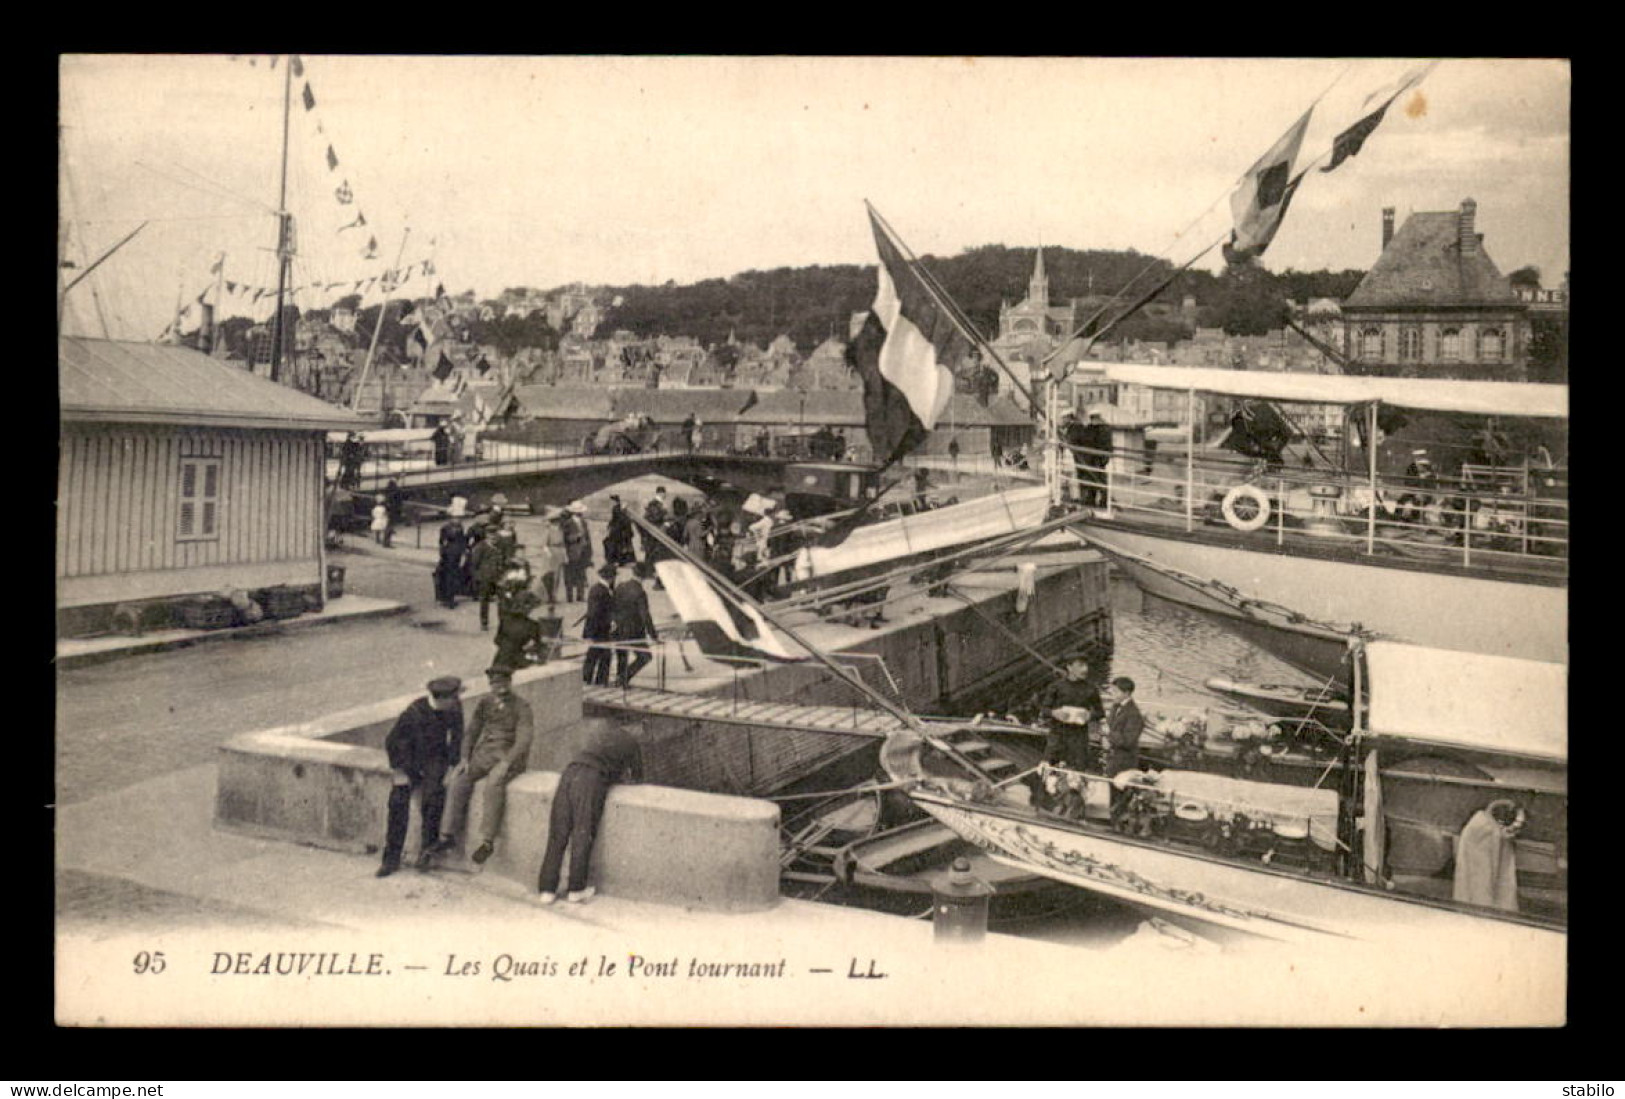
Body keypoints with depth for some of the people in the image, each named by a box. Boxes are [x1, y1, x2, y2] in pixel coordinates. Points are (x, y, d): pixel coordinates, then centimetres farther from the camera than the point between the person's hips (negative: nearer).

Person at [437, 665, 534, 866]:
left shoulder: (522, 707, -5)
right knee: (460, 778, -20)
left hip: (511, 756, -5)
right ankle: (450, 834, -17)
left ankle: (487, 841, -36)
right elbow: (472, 733, 14)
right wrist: (464, 758, -1)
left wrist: (506, 763, -24)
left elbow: (523, 740, -13)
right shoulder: (484, 704, 11)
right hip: (485, 752, 5)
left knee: (494, 783, -34)